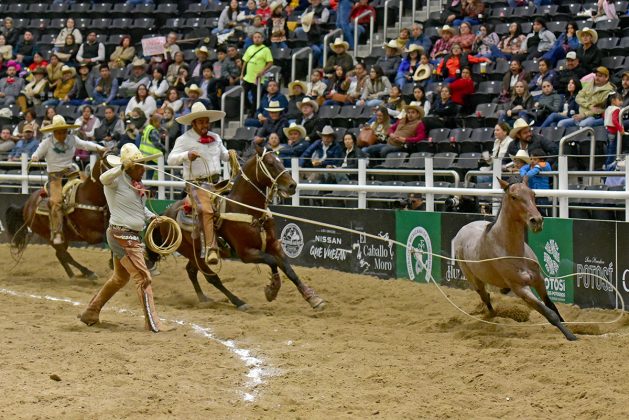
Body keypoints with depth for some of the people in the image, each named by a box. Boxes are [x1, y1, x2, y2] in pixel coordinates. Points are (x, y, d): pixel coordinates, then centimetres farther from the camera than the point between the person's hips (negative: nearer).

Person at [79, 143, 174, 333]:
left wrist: (151, 216, 9)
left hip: (132, 236, 10)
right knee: (143, 277, -9)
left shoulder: (134, 183, 12)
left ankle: (90, 313, 34)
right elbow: (104, 178, -39)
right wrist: (123, 167, -50)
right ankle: (152, 323, -6)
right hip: (122, 236, -10)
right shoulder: (117, 180, -15)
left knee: (120, 278, 22)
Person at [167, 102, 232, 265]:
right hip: (196, 184, -7)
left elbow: (223, 155, 31)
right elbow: (171, 159, -10)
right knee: (206, 210, -26)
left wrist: (230, 154, 8)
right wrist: (187, 155, -27)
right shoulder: (184, 140, -2)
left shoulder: (215, 138, 16)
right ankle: (210, 249, -35)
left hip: (216, 182, 7)